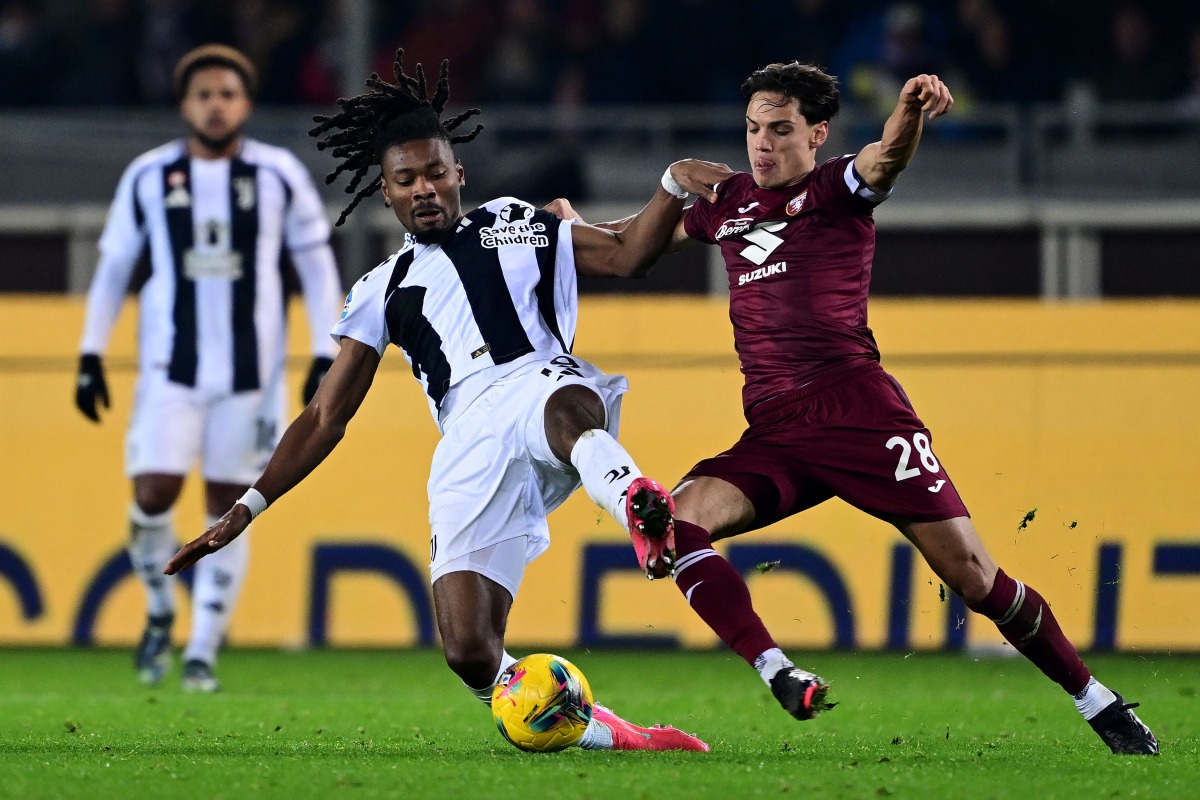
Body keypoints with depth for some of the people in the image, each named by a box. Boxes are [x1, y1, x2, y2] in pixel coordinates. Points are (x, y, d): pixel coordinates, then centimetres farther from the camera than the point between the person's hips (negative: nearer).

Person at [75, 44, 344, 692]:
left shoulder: (279, 176, 0)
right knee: (154, 494, -13)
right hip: (170, 370, 0)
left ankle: (202, 652, 9)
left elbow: (317, 267, 7)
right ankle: (160, 612, 13)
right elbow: (113, 267, 11)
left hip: (250, 372, 0)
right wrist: (91, 355, 6)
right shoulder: (148, 177, 3)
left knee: (228, 509, 1)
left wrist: (326, 358, 0)